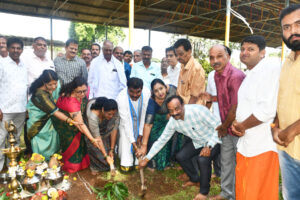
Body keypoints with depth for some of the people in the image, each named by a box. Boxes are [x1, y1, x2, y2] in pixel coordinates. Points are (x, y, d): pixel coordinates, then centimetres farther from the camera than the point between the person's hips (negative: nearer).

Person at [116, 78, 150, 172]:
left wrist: (140, 134, -18)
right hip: (127, 122, -2)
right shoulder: (121, 98, -35)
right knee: (126, 140, -17)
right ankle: (126, 163, 1)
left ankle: (138, 162, 9)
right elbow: (126, 122, -31)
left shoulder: (146, 92, -29)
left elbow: (144, 114, -20)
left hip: (140, 121, 3)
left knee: (140, 139, -10)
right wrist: (133, 142, -30)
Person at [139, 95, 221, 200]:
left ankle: (204, 191, -2)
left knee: (202, 159, -29)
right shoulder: (173, 121, -15)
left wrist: (209, 146, -30)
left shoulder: (198, 110, -33)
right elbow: (161, 140, -5)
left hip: (213, 140, -6)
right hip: (196, 142, 6)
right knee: (180, 156, -3)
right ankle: (195, 178, 26)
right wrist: (146, 159, -5)